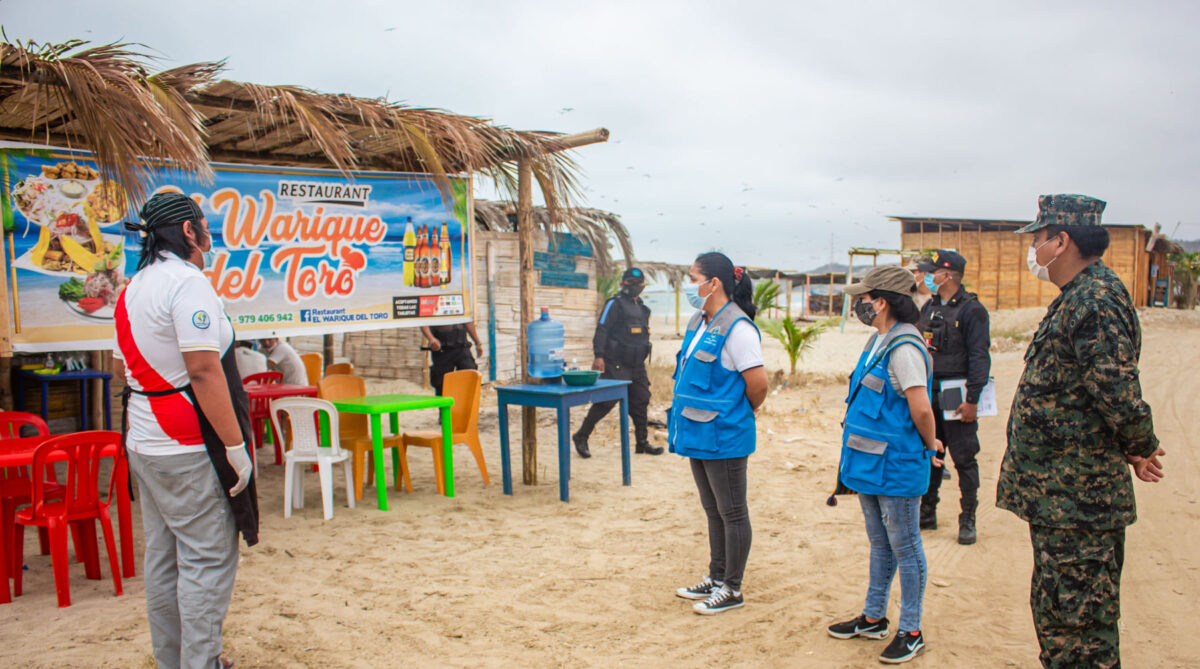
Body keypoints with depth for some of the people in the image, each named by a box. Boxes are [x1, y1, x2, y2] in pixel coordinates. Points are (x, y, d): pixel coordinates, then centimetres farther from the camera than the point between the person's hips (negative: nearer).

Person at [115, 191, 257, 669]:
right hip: (188, 450, -9)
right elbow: (203, 371, -22)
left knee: (163, 557, 15)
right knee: (206, 561, -1)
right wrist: (235, 444, -19)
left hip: (143, 444, 9)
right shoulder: (188, 282, -15)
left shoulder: (132, 289, 14)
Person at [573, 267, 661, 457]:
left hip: (636, 365, 8)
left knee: (640, 402, 7)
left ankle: (642, 442, 16)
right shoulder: (615, 304, -6)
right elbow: (601, 330, -14)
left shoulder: (642, 308, 19)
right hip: (616, 365, -8)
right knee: (606, 402, -9)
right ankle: (581, 436, 2)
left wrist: (642, 364, 26)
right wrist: (598, 355, -24)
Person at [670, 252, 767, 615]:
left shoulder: (737, 328, -19)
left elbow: (758, 383, -20)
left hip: (723, 436, -9)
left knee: (732, 513, 4)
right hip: (698, 434, 9)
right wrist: (685, 424, 15)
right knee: (713, 511, 19)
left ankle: (732, 589, 16)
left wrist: (742, 413, -3)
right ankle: (716, 578, 32)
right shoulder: (698, 323, 10)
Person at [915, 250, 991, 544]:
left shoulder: (971, 310, -10)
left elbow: (980, 358, -14)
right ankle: (927, 513, 24)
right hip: (928, 393, 7)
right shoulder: (929, 307, 11)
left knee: (964, 459, 0)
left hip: (956, 396, -7)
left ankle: (967, 520, 11)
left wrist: (972, 399, -18)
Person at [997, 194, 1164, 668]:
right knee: (1056, 611, 21)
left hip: (1078, 499, -11)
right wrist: (1136, 449, 14)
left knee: (1077, 618, -1)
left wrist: (1139, 447, -9)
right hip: (1058, 492, 11)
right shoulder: (1079, 298, 15)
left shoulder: (1095, 301, -20)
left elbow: (1118, 391, -25)